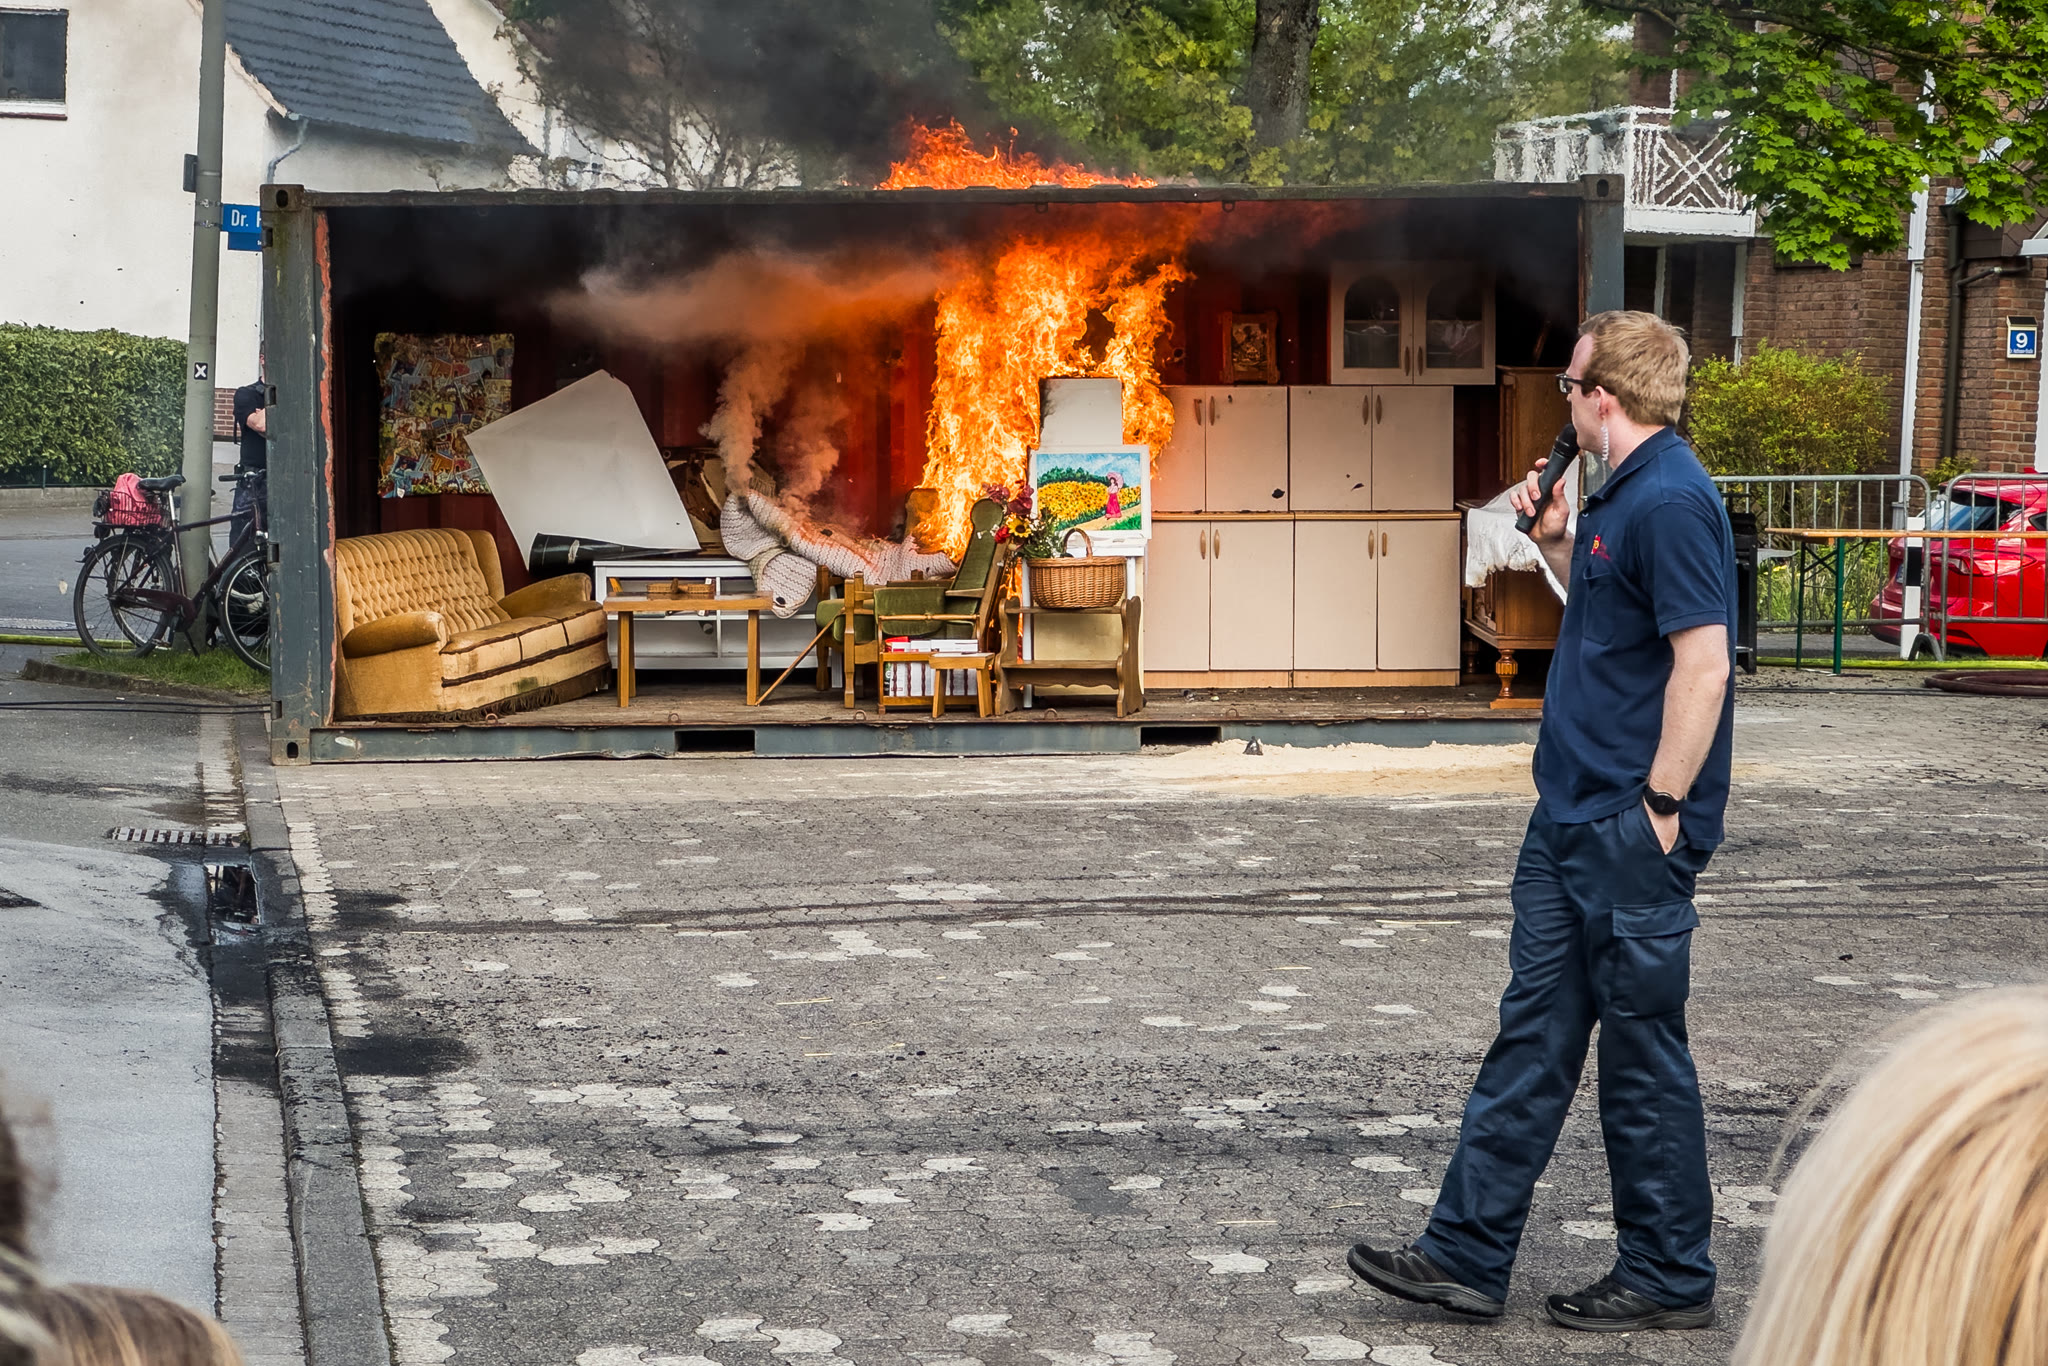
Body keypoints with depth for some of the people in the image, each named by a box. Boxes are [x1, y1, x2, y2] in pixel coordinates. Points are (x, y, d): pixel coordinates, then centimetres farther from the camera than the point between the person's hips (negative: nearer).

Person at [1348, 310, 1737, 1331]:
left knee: (1643, 1051, 1)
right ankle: (1467, 1254, 17)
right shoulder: (1620, 497, 14)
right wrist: (1555, 543, 13)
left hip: (1631, 833, -10)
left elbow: (1703, 663, -22)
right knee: (1534, 1032, 11)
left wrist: (1661, 807, -21)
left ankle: (1670, 1279, 14)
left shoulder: (1671, 501, -17)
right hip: (1571, 824, 10)